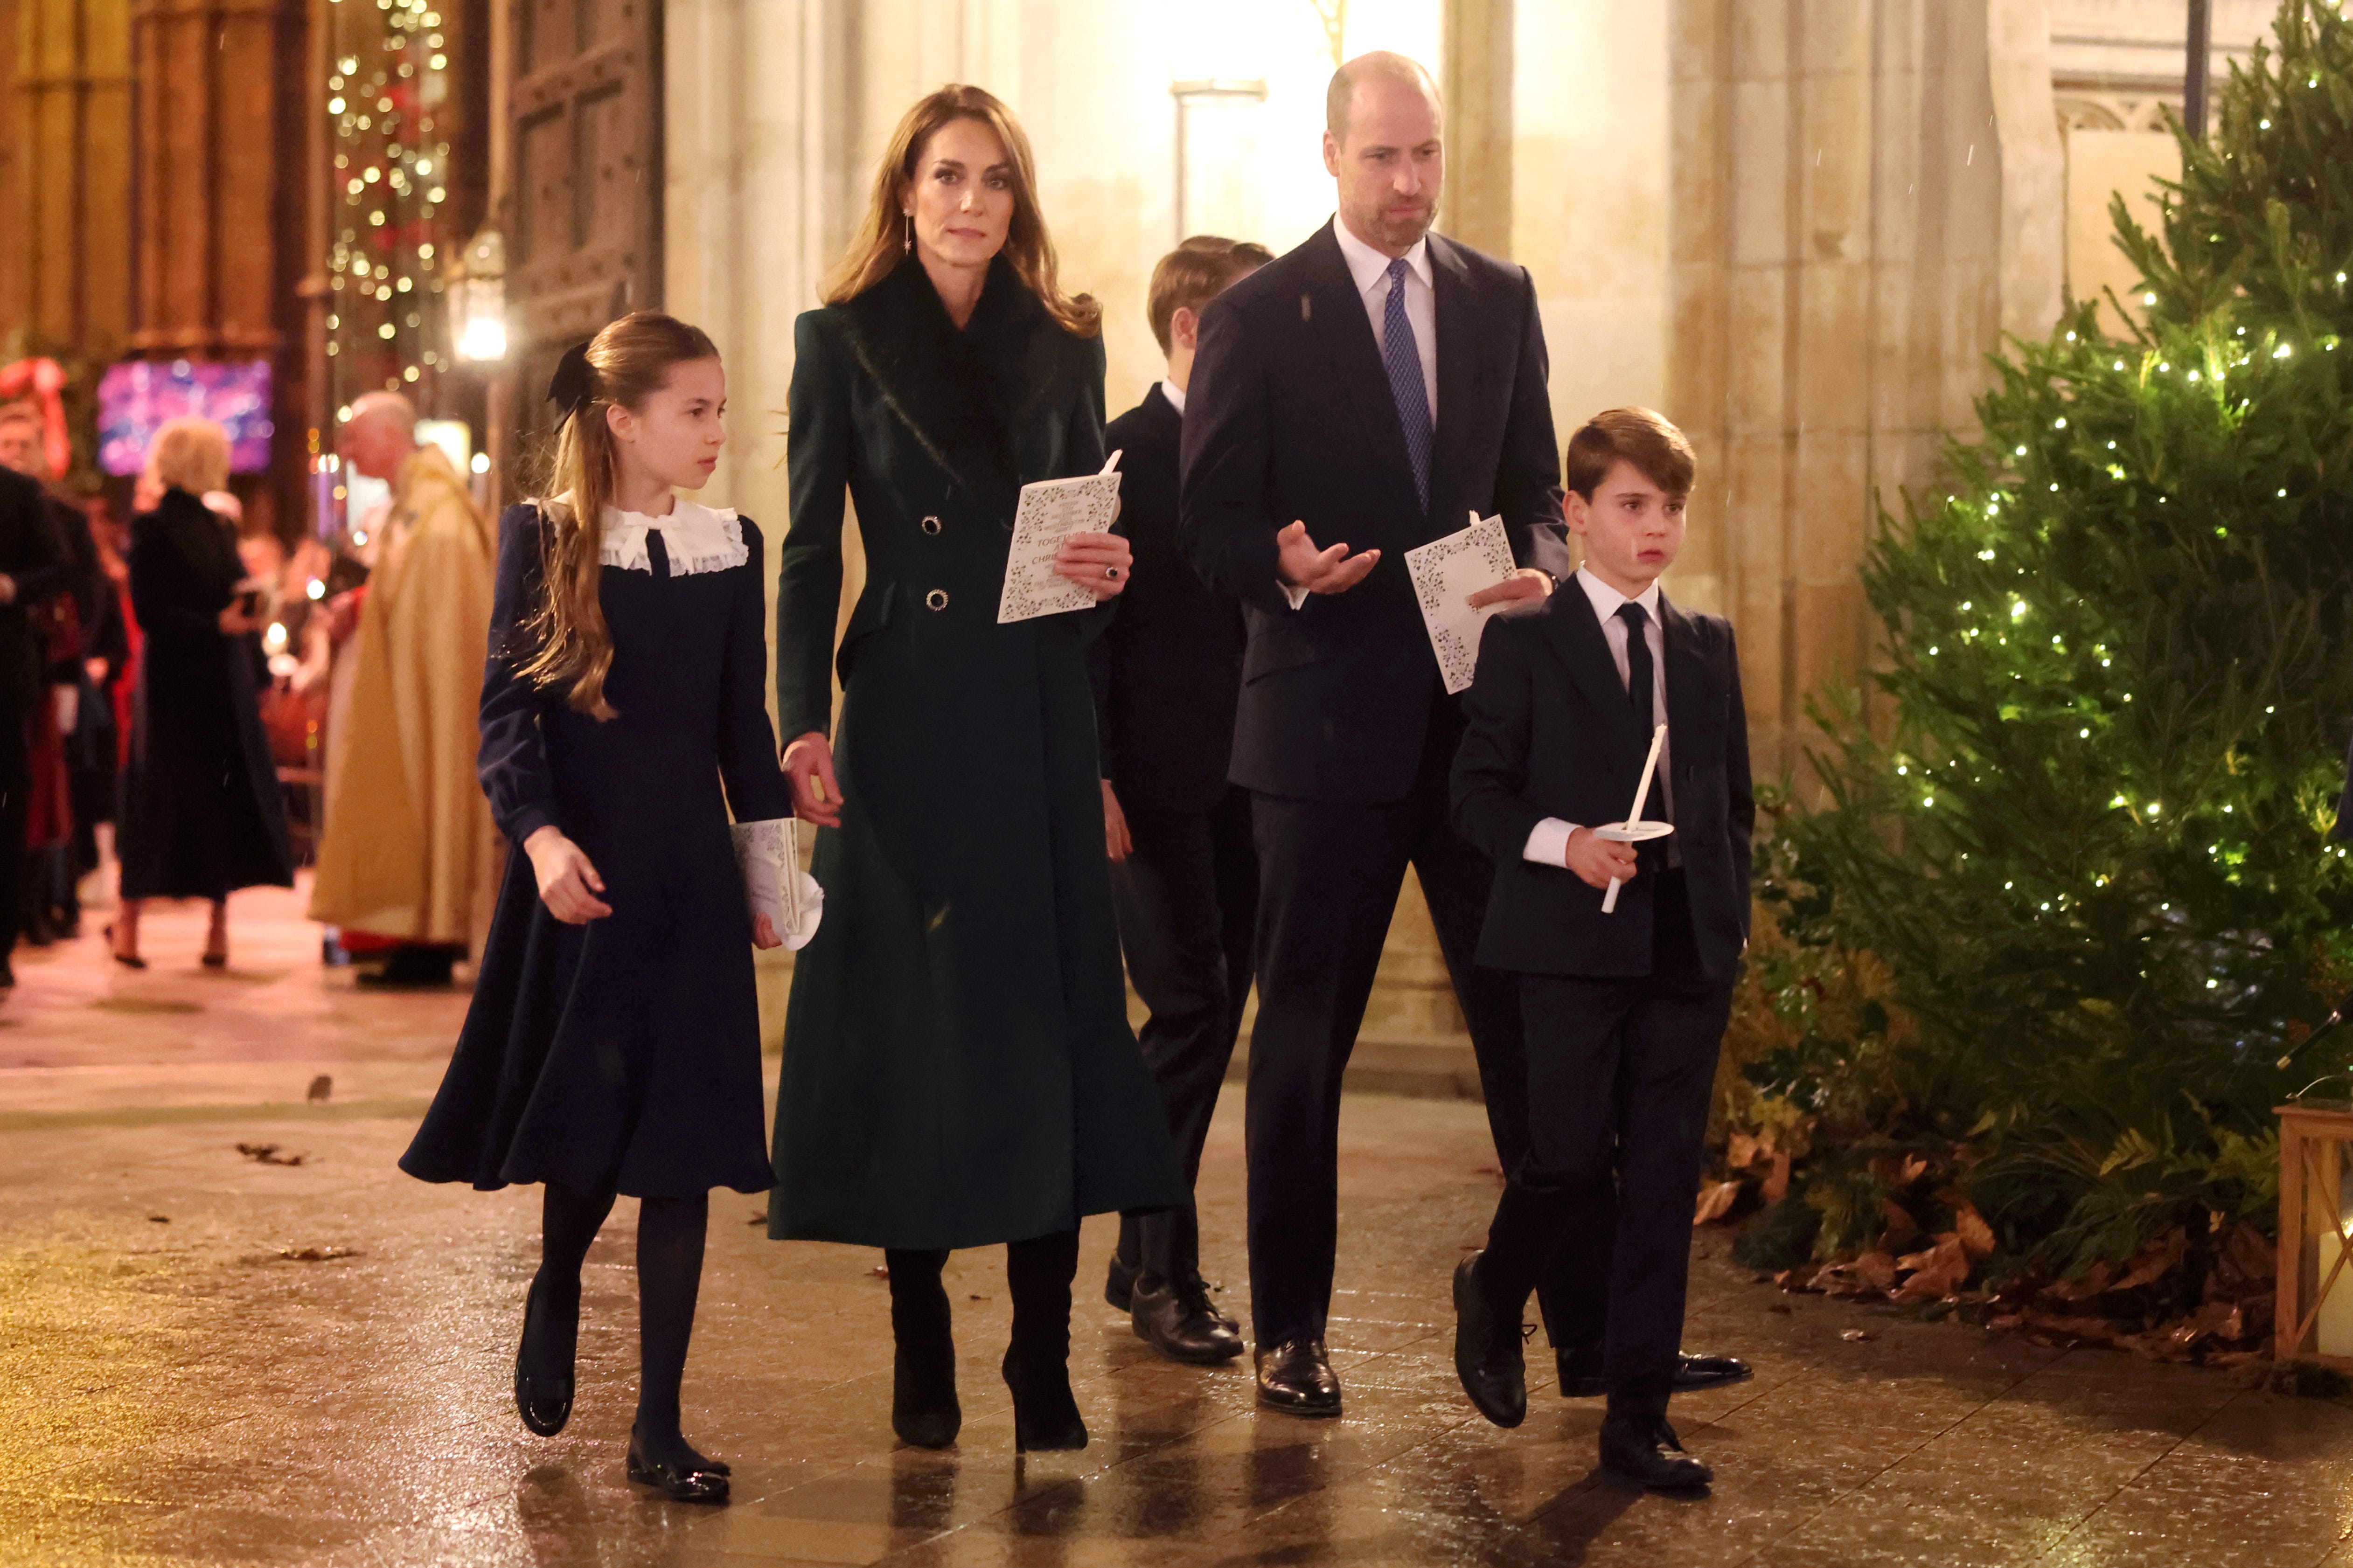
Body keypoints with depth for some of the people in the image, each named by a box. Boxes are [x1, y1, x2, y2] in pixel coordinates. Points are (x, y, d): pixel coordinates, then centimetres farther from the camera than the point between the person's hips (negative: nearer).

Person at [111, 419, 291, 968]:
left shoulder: (217, 527, 15)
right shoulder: (153, 527, -6)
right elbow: (149, 612, -13)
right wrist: (216, 624, -23)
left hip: (225, 683, 6)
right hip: (174, 681, -6)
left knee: (228, 796, 2)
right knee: (162, 796, -3)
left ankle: (220, 923, 5)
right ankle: (128, 920, 7)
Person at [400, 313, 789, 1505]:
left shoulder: (731, 547, 8)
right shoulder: (543, 537, -2)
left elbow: (743, 725, 13)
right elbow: (505, 710, -7)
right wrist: (539, 835, -22)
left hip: (690, 875, 3)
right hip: (580, 872, -2)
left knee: (681, 1147, -1)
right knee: (584, 1127, 4)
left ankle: (658, 1428, 4)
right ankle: (554, 1292, 39)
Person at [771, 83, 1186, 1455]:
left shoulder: (1065, 344, 10)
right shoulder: (844, 340, 3)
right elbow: (810, 551, 0)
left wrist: (1110, 571, -8)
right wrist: (803, 726, -10)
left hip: (1038, 719, 2)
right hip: (903, 714, -2)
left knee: (1047, 1013, -2)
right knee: (909, 1018, 1)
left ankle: (1045, 1359, 2)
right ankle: (922, 1353, 11)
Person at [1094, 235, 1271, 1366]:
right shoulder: (1117, 458, -4)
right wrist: (1093, 779, -15)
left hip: (1249, 785, 6)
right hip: (1156, 787, -6)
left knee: (1211, 1019, 9)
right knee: (1191, 1011, -10)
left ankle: (1143, 1262, 19)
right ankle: (1164, 1274, 0)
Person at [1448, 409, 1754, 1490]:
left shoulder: (1709, 647, 14)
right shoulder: (1525, 642, 0)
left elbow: (1735, 795, 18)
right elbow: (1478, 791, -2)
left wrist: (1733, 914, 10)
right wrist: (1562, 842, -18)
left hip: (1690, 948, 4)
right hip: (1574, 944, -4)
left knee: (1665, 1177, 2)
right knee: (1572, 1159, -7)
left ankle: (1638, 1416, 8)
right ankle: (1492, 1293, 26)